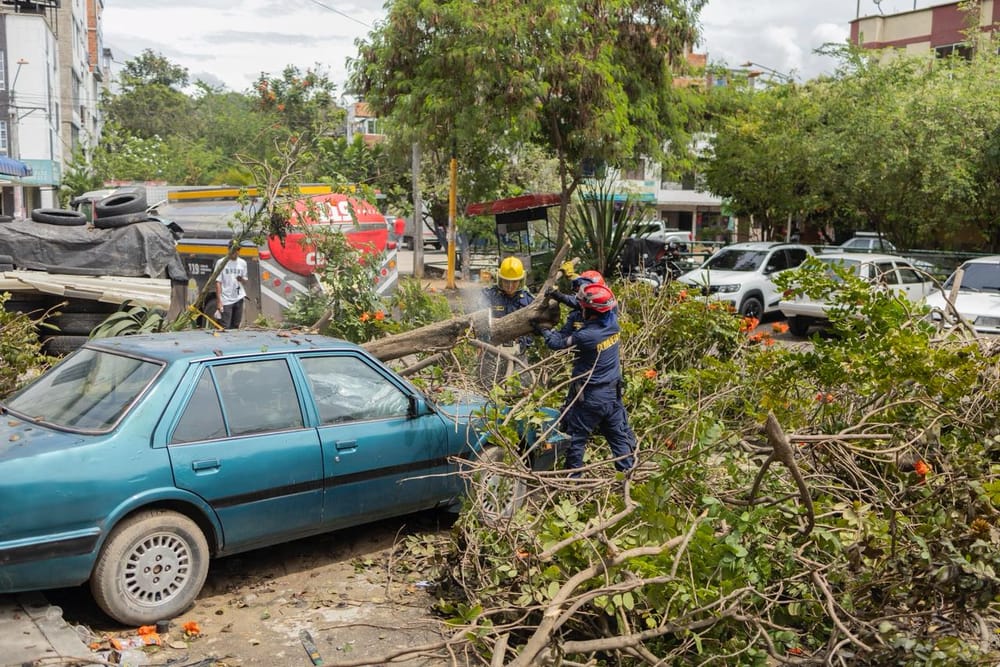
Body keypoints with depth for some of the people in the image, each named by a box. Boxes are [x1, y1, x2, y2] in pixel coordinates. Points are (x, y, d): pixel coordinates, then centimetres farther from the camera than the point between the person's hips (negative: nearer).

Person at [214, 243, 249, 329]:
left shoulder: (242, 263, 10)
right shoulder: (221, 262, -3)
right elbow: (218, 282, -5)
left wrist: (242, 279, -9)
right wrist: (219, 301, -12)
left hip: (238, 299, 5)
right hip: (225, 300, -4)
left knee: (235, 327, 10)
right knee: (224, 327, -8)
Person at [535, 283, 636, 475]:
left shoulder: (586, 336, -25)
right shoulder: (612, 321, -7)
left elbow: (558, 342, -10)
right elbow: (578, 316, 9)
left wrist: (542, 330, 7)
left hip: (589, 397, -6)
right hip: (613, 394, 6)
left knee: (576, 437, 11)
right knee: (620, 436, 15)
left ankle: (573, 477, 21)